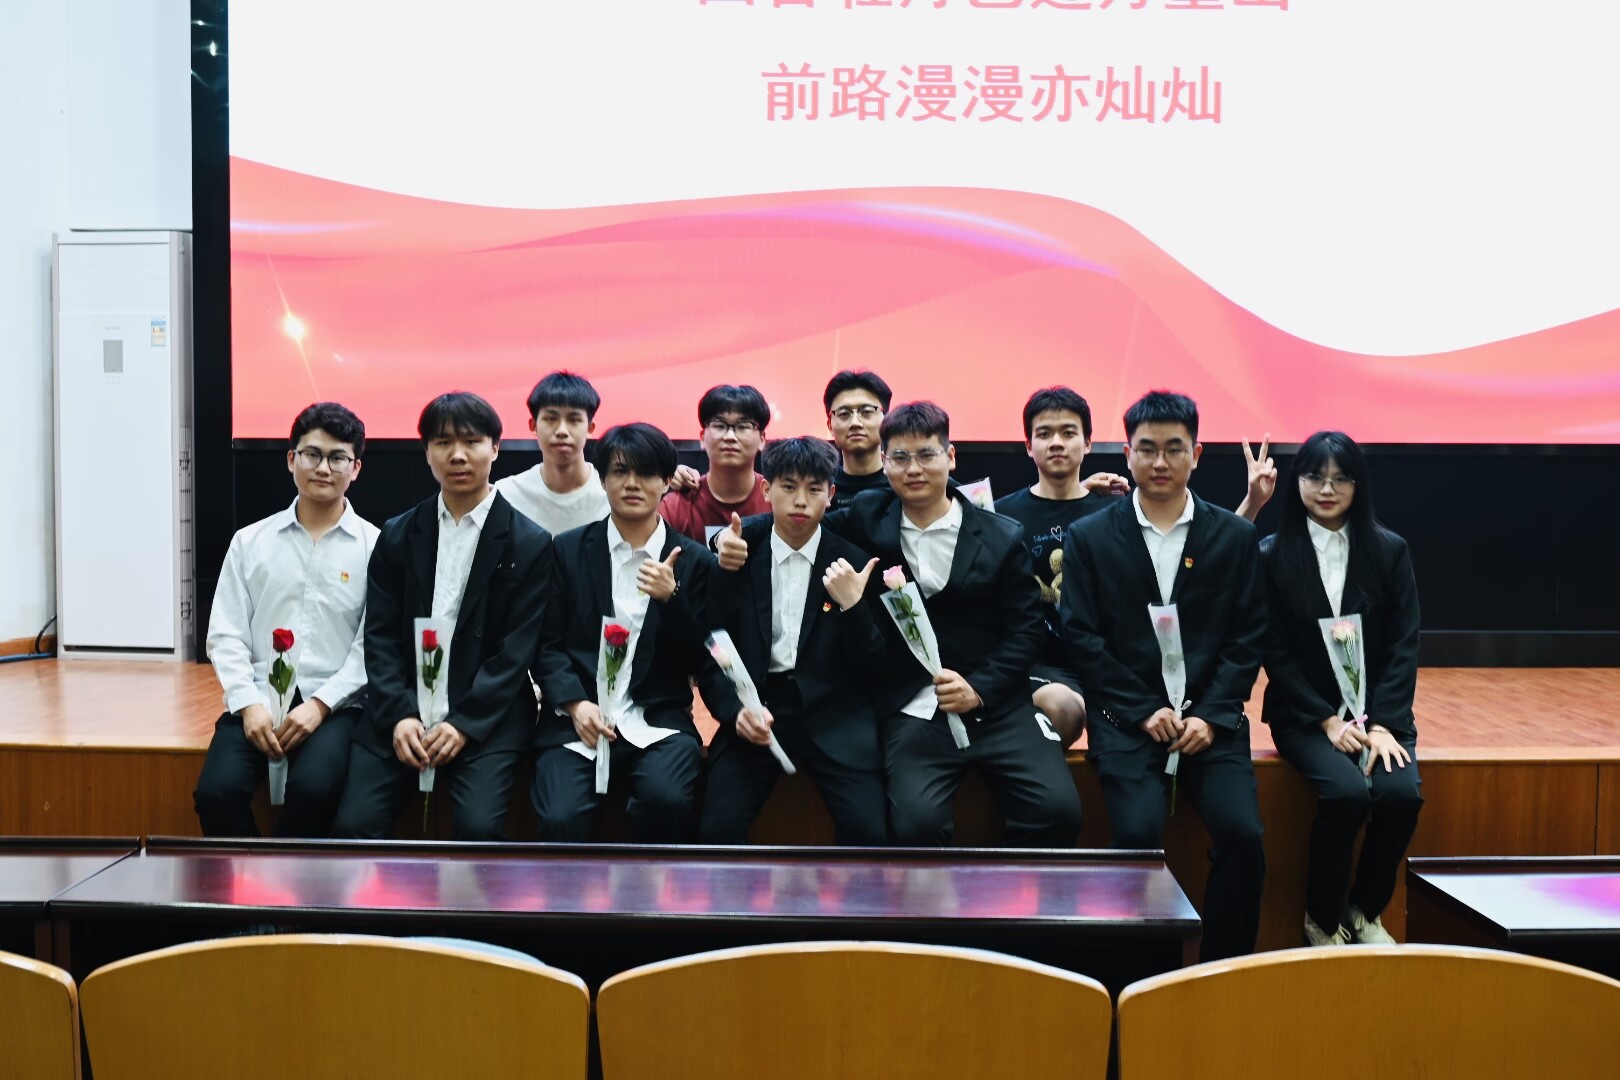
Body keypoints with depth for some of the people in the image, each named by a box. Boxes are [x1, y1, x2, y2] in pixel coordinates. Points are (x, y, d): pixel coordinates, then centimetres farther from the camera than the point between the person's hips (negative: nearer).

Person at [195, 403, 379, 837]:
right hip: (258, 699, 2)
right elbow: (225, 635, 7)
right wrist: (248, 703, -8)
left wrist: (320, 705, -13)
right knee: (217, 791, -23)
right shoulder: (250, 541, 10)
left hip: (335, 704, -2)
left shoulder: (374, 546, 2)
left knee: (313, 788, -30)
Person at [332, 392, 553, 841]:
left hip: (485, 717, -3)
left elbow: (516, 649, -4)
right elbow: (380, 636, 5)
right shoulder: (397, 535, 10)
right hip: (399, 713, 3)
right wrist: (399, 715, -11)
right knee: (353, 826, -15)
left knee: (479, 827, -24)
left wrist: (464, 723, -15)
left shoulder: (529, 543, 1)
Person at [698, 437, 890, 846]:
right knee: (716, 828, -19)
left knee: (868, 829, -22)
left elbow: (871, 672, 1)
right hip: (757, 711, 1)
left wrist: (852, 605, -15)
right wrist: (737, 709, -10)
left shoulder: (854, 564, 2)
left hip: (834, 714, -1)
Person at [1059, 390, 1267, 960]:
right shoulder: (1088, 537, 5)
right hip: (1127, 719, -1)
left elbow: (1248, 636, 6)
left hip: (1211, 718, 2)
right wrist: (1145, 711, -9)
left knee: (1243, 834, -20)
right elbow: (1081, 637, 0)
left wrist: (1211, 716, -7)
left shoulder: (1235, 536, 9)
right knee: (1138, 832, -24)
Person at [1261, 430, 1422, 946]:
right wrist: (1328, 720, -13)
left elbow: (1403, 647, 1)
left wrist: (1383, 724, -12)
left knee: (1401, 792, -26)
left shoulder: (1389, 551, 5)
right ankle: (1321, 919, -5)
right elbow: (1276, 653, -3)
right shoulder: (1273, 555, 0)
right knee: (1346, 792, -29)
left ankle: (1366, 909, 2)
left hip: (1379, 710, 2)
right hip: (1305, 713, -2)